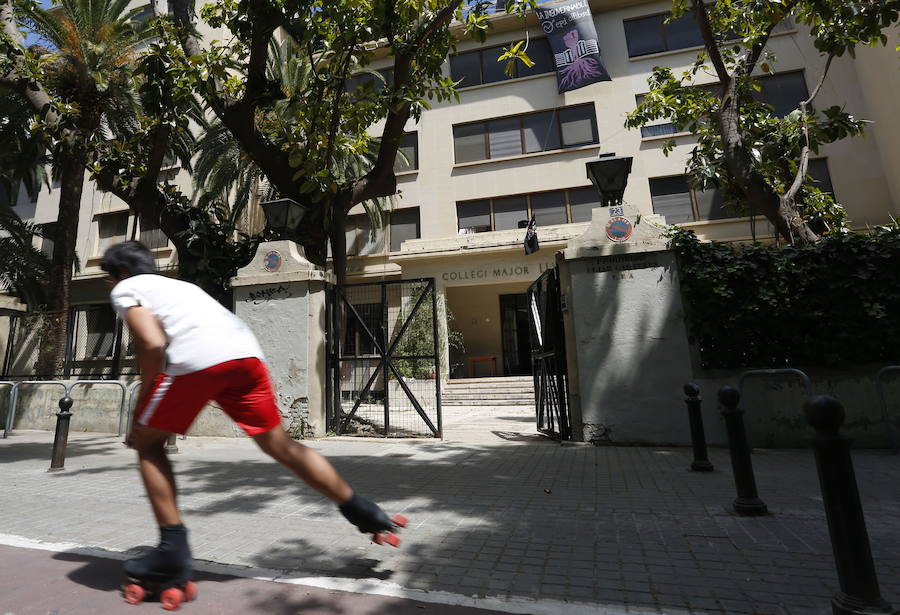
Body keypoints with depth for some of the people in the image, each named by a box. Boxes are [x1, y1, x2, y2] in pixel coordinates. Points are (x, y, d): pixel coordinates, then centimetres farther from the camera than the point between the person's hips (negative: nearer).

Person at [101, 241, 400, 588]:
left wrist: (141, 410, 10)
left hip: (196, 357, -6)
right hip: (246, 351, 6)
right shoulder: (178, 285, 40)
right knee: (281, 446, 13)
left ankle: (173, 551, 16)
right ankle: (365, 514, 17)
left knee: (148, 443, 19)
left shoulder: (125, 289, 20)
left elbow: (152, 344, 1)